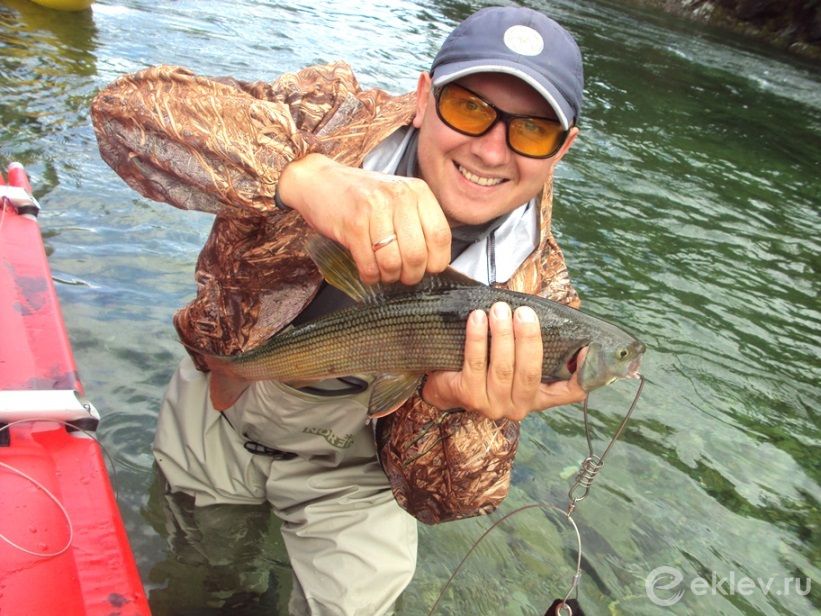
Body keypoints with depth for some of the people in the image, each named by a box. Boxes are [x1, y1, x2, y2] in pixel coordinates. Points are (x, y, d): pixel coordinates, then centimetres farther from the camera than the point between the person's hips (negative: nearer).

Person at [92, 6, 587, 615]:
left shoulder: (533, 288, -23)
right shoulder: (339, 119, -25)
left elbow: (432, 497, -21)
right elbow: (129, 107, -39)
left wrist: (452, 404, -45)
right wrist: (308, 174, -55)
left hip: (350, 464, -1)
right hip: (213, 410, 2)